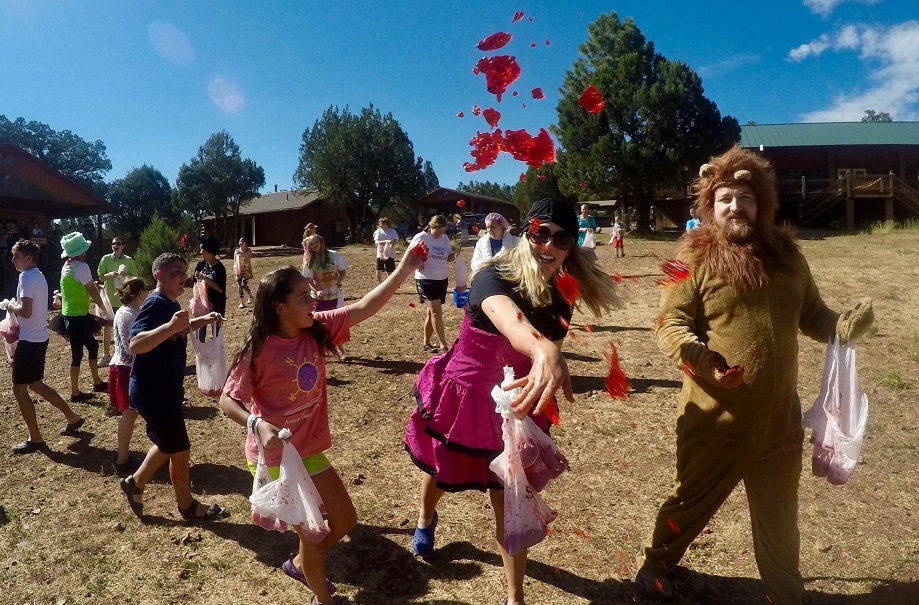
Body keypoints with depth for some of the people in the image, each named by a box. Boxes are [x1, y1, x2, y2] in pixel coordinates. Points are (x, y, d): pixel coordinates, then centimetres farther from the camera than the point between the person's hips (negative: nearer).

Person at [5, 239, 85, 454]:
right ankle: (72, 417, 25)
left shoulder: (26, 277, -17)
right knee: (35, 384, 20)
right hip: (38, 338, 10)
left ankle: (35, 439, 8)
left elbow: (25, 311, -27)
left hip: (30, 340, -10)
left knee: (19, 388, 0)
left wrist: (11, 306, -8)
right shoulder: (38, 276, 13)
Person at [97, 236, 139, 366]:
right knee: (106, 327, 7)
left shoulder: (129, 260, -2)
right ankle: (106, 355, 19)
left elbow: (136, 278, 2)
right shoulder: (106, 259, 0)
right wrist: (110, 275, -18)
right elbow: (100, 277, 1)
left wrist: (127, 276, -18)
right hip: (109, 298, 1)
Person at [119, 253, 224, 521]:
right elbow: (135, 345, -35)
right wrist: (170, 326, -48)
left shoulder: (171, 303, 7)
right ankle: (188, 506, 22)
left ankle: (135, 482, 43)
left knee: (167, 444, 26)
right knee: (180, 450, 5)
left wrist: (203, 320, 15)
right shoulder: (155, 304, -22)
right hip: (152, 392, -10)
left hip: (165, 389, 10)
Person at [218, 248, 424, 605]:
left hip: (309, 451, 6)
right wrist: (257, 424, -34)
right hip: (274, 458, -6)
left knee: (345, 520, 16)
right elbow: (228, 400, -15)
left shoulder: (317, 329, -7)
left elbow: (363, 309, -13)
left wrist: (405, 268, -19)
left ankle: (299, 563, 43)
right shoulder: (259, 352, -21)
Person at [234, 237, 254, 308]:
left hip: (246, 270, -3)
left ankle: (250, 296, 15)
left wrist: (242, 253, -25)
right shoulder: (236, 251, 7)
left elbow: (249, 259, -15)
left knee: (244, 285, -14)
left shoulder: (248, 250, -1)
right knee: (240, 287, 2)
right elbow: (235, 262, 10)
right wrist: (235, 270, 1)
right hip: (239, 271, 3)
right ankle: (241, 303, 8)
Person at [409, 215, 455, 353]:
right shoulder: (421, 237, -11)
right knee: (436, 311, -11)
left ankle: (427, 343, 25)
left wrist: (455, 255, -11)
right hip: (426, 279, -6)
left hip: (442, 279, 6)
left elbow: (449, 257, 10)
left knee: (431, 311, 14)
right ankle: (443, 346, -10)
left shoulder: (445, 238, 6)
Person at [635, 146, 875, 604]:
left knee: (779, 516, 20)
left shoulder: (786, 254, 5)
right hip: (715, 416, -4)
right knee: (691, 499, 15)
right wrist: (699, 358, -31)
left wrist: (844, 326, -9)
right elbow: (669, 322, -14)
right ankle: (654, 565, 41)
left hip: (779, 416, 4)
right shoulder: (696, 257, -9)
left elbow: (812, 316, 12)